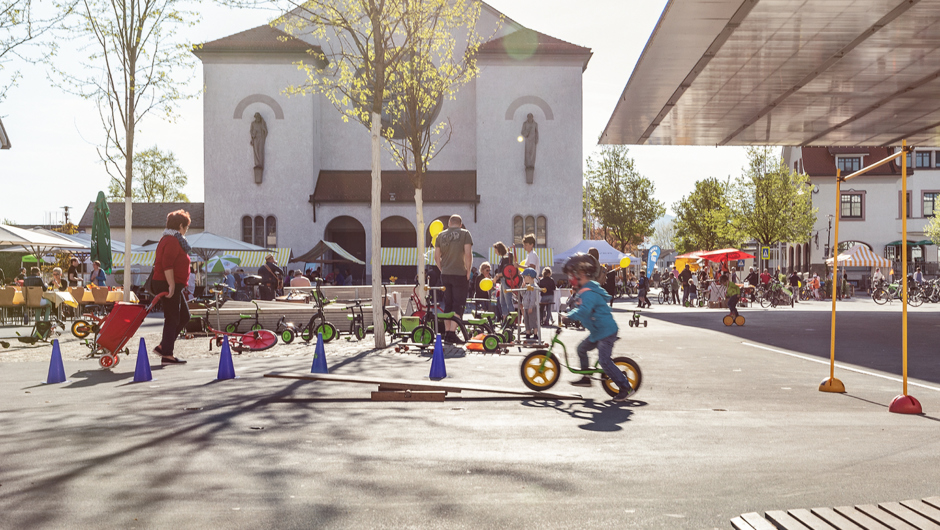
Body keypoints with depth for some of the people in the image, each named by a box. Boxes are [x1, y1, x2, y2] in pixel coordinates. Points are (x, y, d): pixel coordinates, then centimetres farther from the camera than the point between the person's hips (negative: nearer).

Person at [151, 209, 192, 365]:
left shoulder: (168, 239, 21)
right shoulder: (172, 241, -13)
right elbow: (167, 264, -23)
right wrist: (171, 285, -26)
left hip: (172, 286, 11)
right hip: (168, 285, -11)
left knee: (184, 316, 13)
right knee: (172, 319, -6)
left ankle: (163, 346, 14)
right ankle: (167, 355, -2)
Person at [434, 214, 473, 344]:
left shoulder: (441, 235, 9)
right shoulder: (465, 233, -2)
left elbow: (436, 256, 6)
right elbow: (468, 253, -12)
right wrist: (468, 270, -3)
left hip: (445, 275, 4)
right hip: (460, 274, -4)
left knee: (447, 304, 13)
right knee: (458, 305, -2)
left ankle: (447, 332, 15)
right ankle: (452, 332, -10)